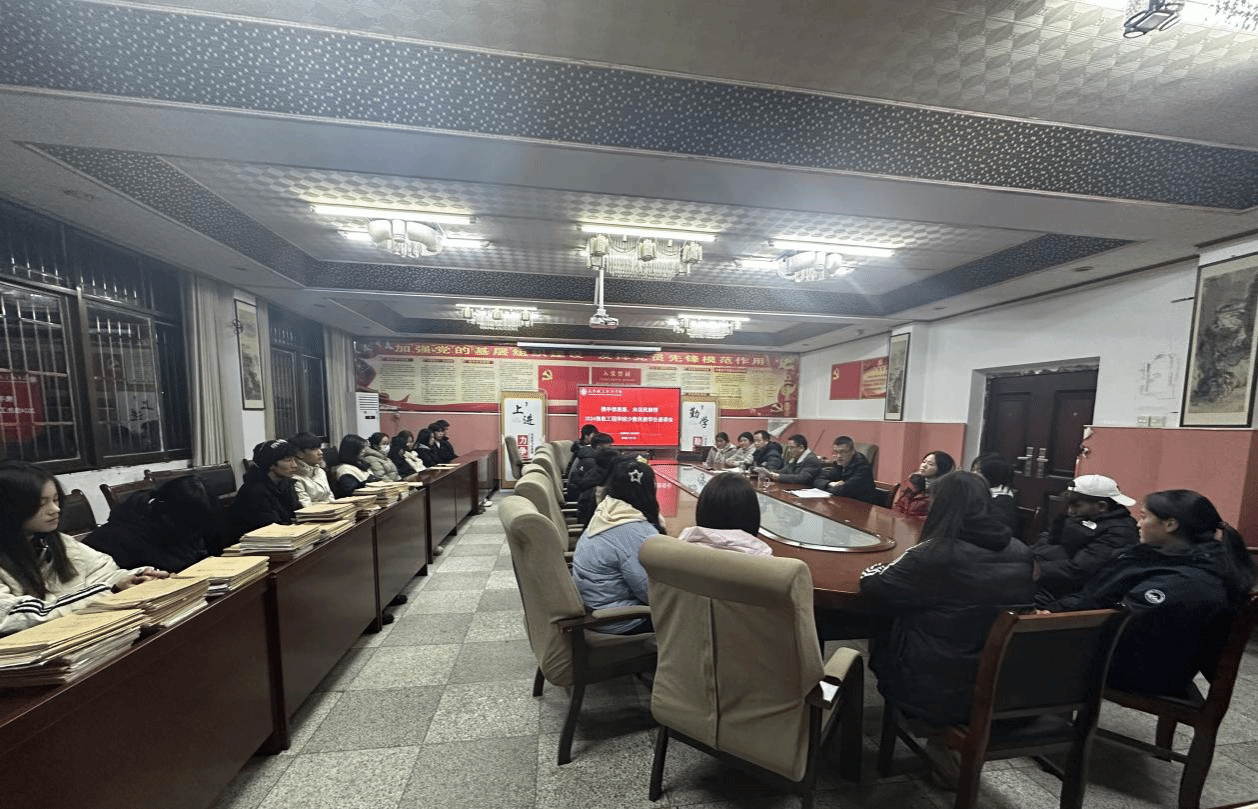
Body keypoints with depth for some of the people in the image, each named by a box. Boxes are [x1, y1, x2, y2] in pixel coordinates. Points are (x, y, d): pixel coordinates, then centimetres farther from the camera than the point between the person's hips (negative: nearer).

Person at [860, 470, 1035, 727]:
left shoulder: (934, 554, -25)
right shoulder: (1021, 555, -5)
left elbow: (872, 585, -17)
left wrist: (887, 568, 5)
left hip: (936, 694, -5)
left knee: (881, 643, 19)